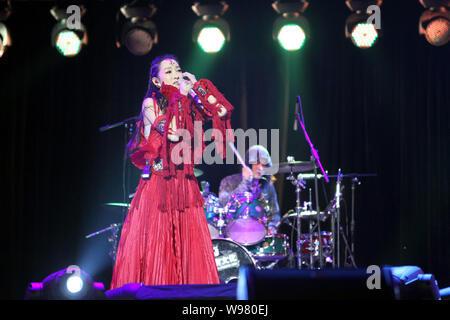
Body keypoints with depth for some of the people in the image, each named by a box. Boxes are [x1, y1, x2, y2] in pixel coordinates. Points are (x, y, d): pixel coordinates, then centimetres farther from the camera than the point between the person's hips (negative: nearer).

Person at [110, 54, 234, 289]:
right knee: (155, 242, -6)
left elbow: (222, 112, 0)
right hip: (157, 180, -4)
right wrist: (181, 96, -10)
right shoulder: (150, 103, -1)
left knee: (190, 243, -2)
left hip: (184, 183, 4)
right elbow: (172, 133, -16)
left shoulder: (188, 104, 12)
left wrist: (197, 87, 2)